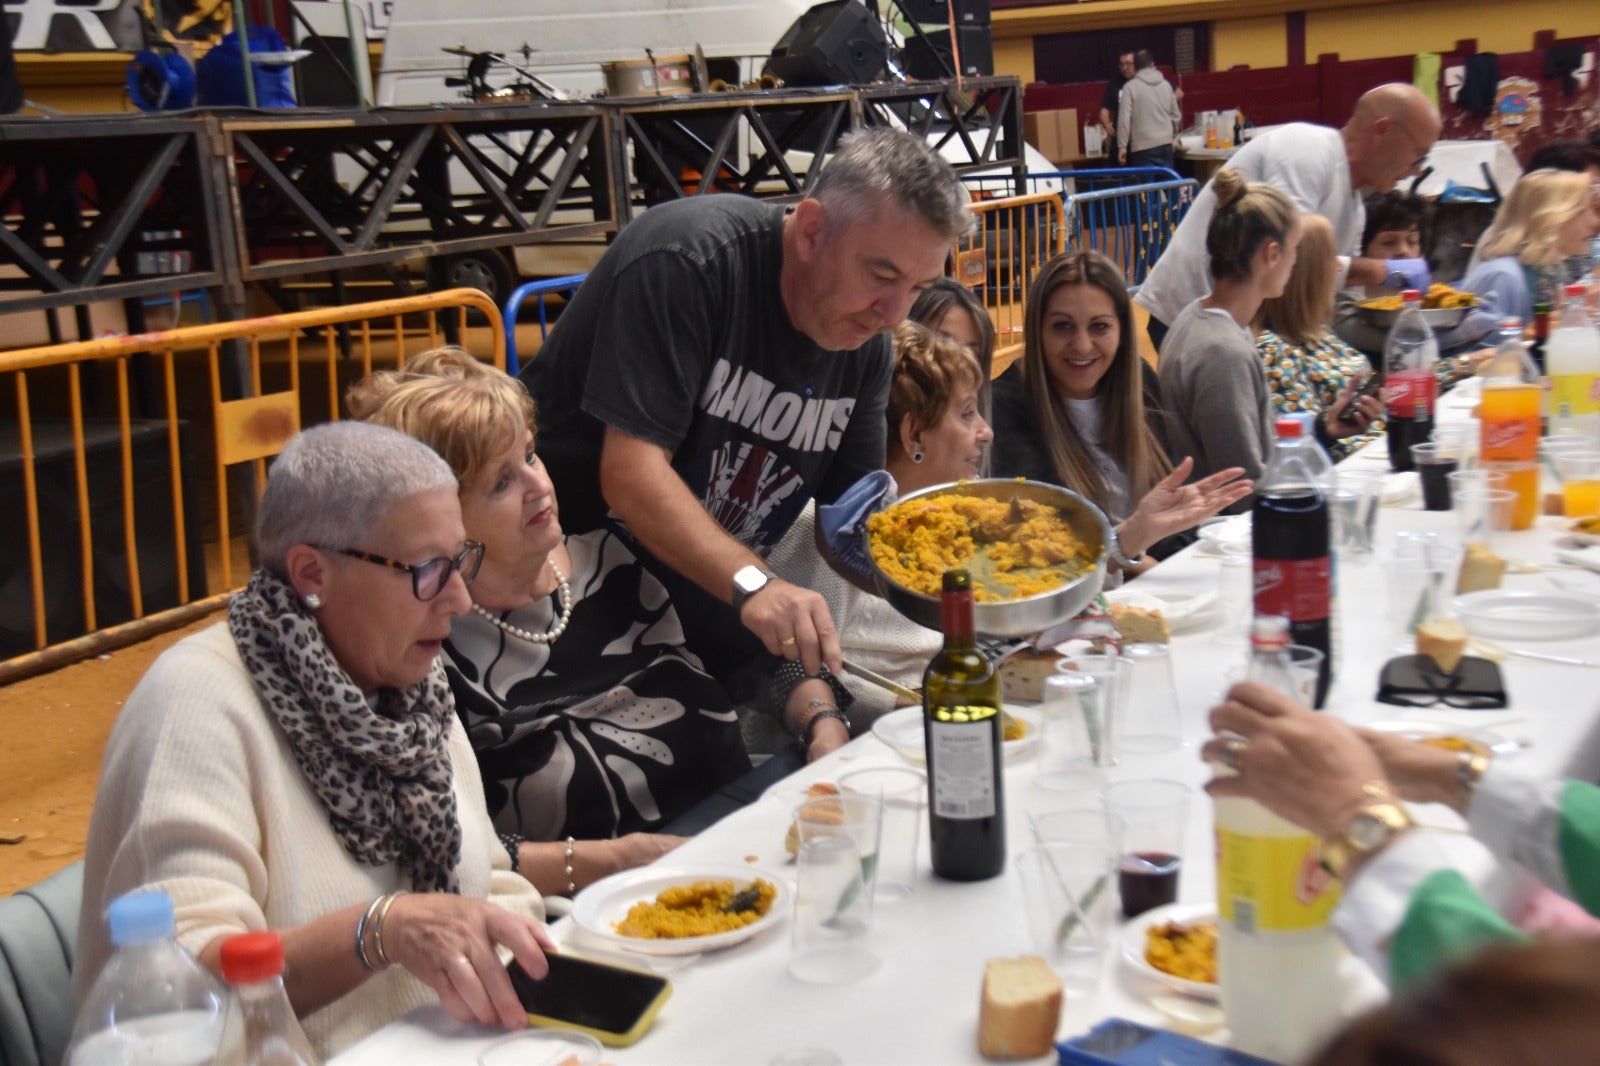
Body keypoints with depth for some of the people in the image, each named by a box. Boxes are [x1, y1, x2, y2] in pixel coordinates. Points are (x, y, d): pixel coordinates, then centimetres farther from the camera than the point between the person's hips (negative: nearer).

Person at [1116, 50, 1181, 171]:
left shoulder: (1130, 87, -6)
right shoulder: (1166, 84, 9)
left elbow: (1124, 119, -11)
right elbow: (1176, 116, 15)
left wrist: (1122, 147, -6)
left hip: (1143, 148, -5)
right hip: (1165, 144, 5)